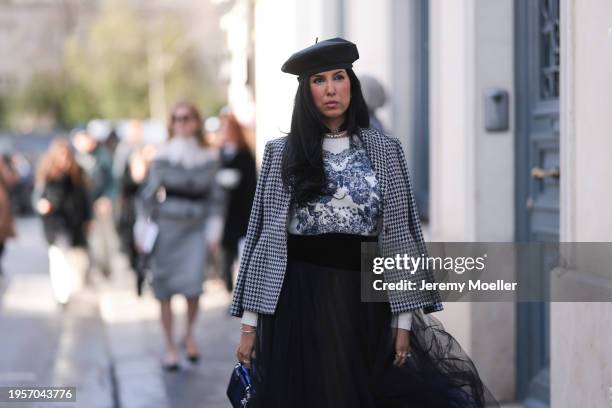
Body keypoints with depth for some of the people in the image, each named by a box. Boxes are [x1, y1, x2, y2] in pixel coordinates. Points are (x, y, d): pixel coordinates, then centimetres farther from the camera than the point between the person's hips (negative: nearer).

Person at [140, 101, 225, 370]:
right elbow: (149, 193, 4)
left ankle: (189, 334, 16)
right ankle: (170, 346, 13)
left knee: (193, 285, -11)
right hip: (166, 227, 0)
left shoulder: (209, 158, 4)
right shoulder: (162, 156, 0)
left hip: (195, 229, 0)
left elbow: (215, 196, 10)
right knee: (165, 290, 1)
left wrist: (214, 229, 4)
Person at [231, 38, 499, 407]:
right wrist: (250, 321, -2)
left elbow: (400, 233, 3)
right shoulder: (282, 154, 3)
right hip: (296, 300, -1)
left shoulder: (386, 151, 4)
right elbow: (264, 234, 2)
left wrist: (404, 318, -2)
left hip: (363, 300, 1)